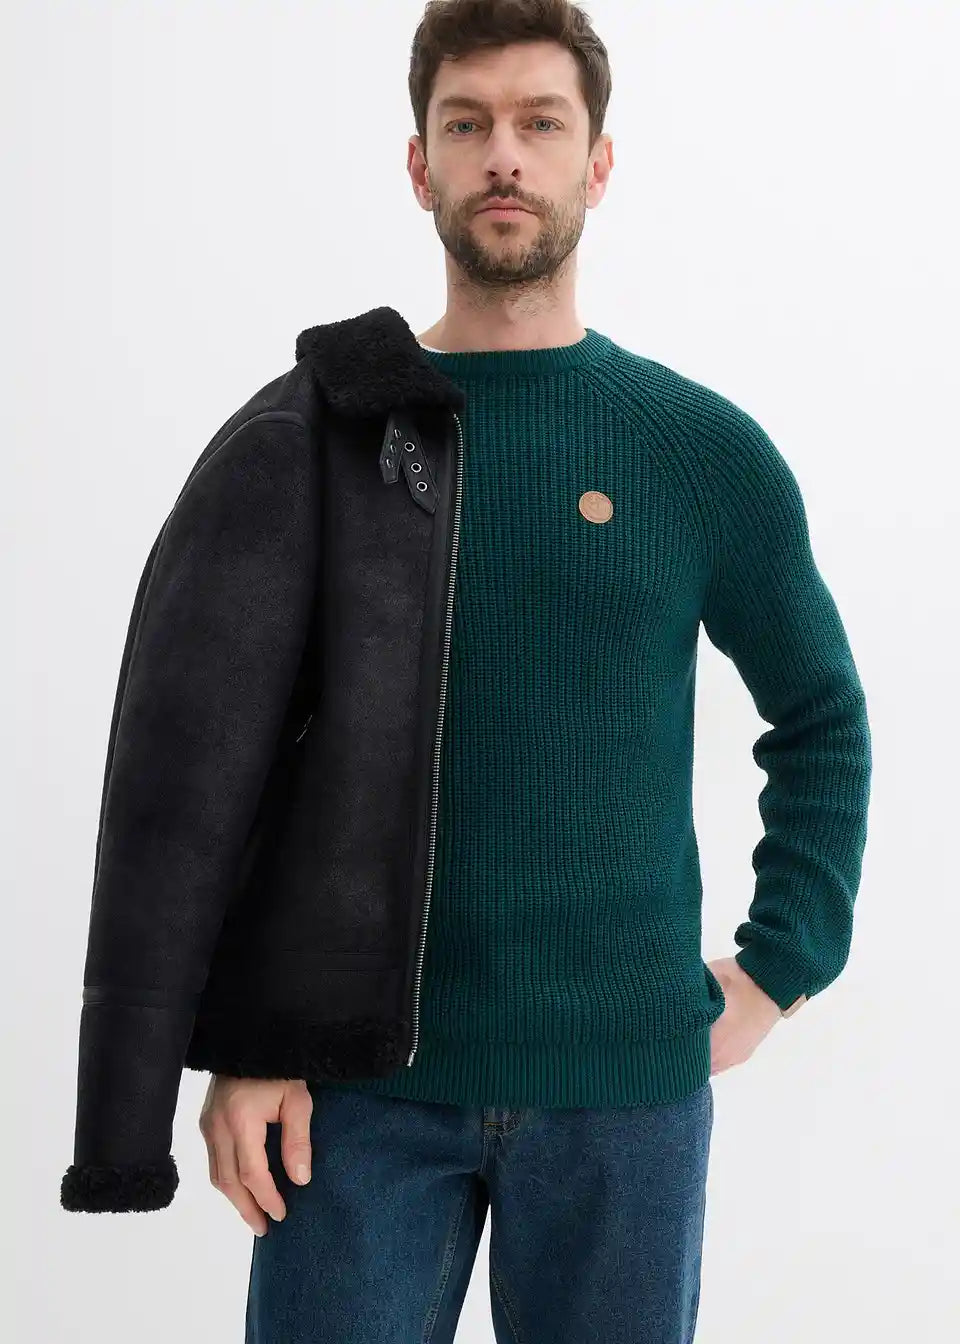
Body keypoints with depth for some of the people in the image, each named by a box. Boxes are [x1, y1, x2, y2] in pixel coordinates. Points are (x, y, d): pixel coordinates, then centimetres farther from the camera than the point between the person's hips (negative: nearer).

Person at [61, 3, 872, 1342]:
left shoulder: (708, 450, 2)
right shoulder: (308, 437, 0)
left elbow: (822, 723, 13)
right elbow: (191, 762, -2)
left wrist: (778, 971, 4)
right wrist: (235, 1049, -8)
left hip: (625, 1089, 1)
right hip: (361, 1083, -1)